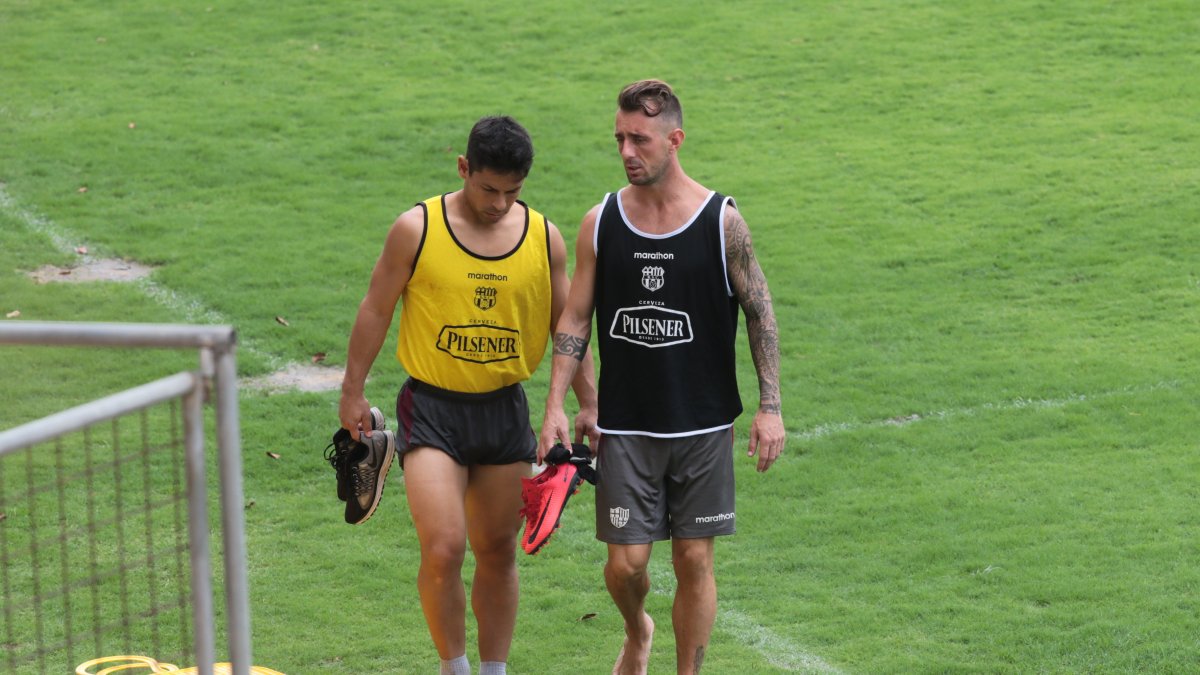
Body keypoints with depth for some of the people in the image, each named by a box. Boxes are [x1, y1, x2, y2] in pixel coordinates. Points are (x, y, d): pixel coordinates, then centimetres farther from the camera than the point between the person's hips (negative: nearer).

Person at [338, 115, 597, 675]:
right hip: (432, 410, -3)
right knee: (443, 550, -15)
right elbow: (376, 310, 2)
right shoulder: (417, 230, -7)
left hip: (505, 411, 3)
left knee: (498, 552, 11)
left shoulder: (545, 239, 1)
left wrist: (588, 403, 5)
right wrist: (353, 392, 3)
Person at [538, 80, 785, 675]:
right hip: (626, 425, 1)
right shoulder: (600, 223, -1)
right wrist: (555, 407, -3)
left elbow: (760, 313, 0)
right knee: (625, 562, -1)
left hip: (703, 425, -1)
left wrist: (770, 408, -4)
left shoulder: (722, 221, -6)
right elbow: (575, 319, 5)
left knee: (694, 560, 3)